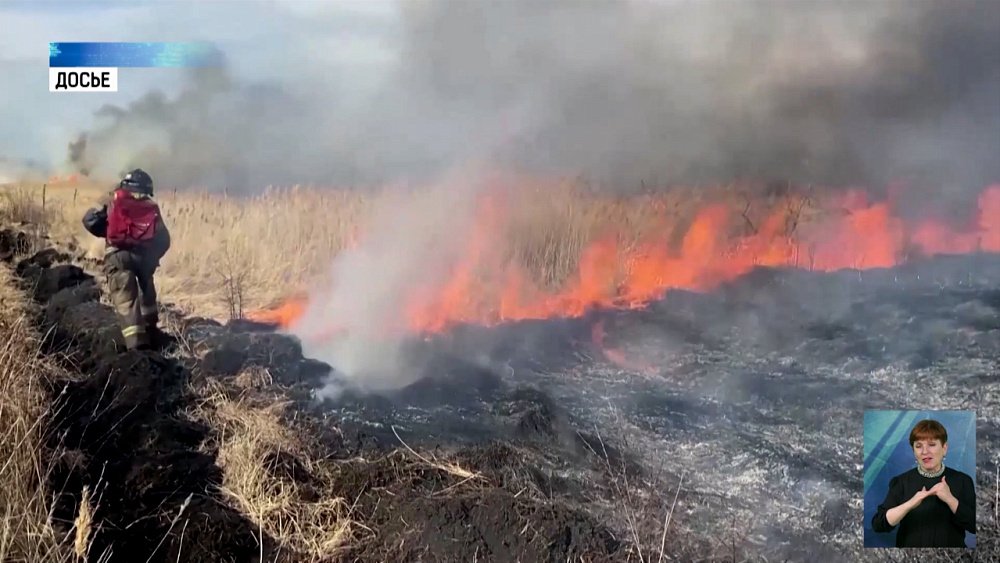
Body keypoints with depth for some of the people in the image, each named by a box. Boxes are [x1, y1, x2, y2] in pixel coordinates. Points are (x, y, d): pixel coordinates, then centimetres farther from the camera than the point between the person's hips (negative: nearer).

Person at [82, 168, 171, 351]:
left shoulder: (115, 201, 19)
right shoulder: (152, 207, 24)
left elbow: (90, 221, 12)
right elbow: (164, 240, 18)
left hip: (119, 255, -2)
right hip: (144, 255, 2)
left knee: (125, 300, -3)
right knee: (147, 291, 27)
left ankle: (136, 342, -17)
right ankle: (151, 332, 34)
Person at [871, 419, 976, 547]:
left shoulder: (962, 480, 0)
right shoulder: (901, 482, -2)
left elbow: (975, 525, -9)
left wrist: (950, 499, -21)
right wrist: (909, 504, -25)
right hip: (910, 545, 0)